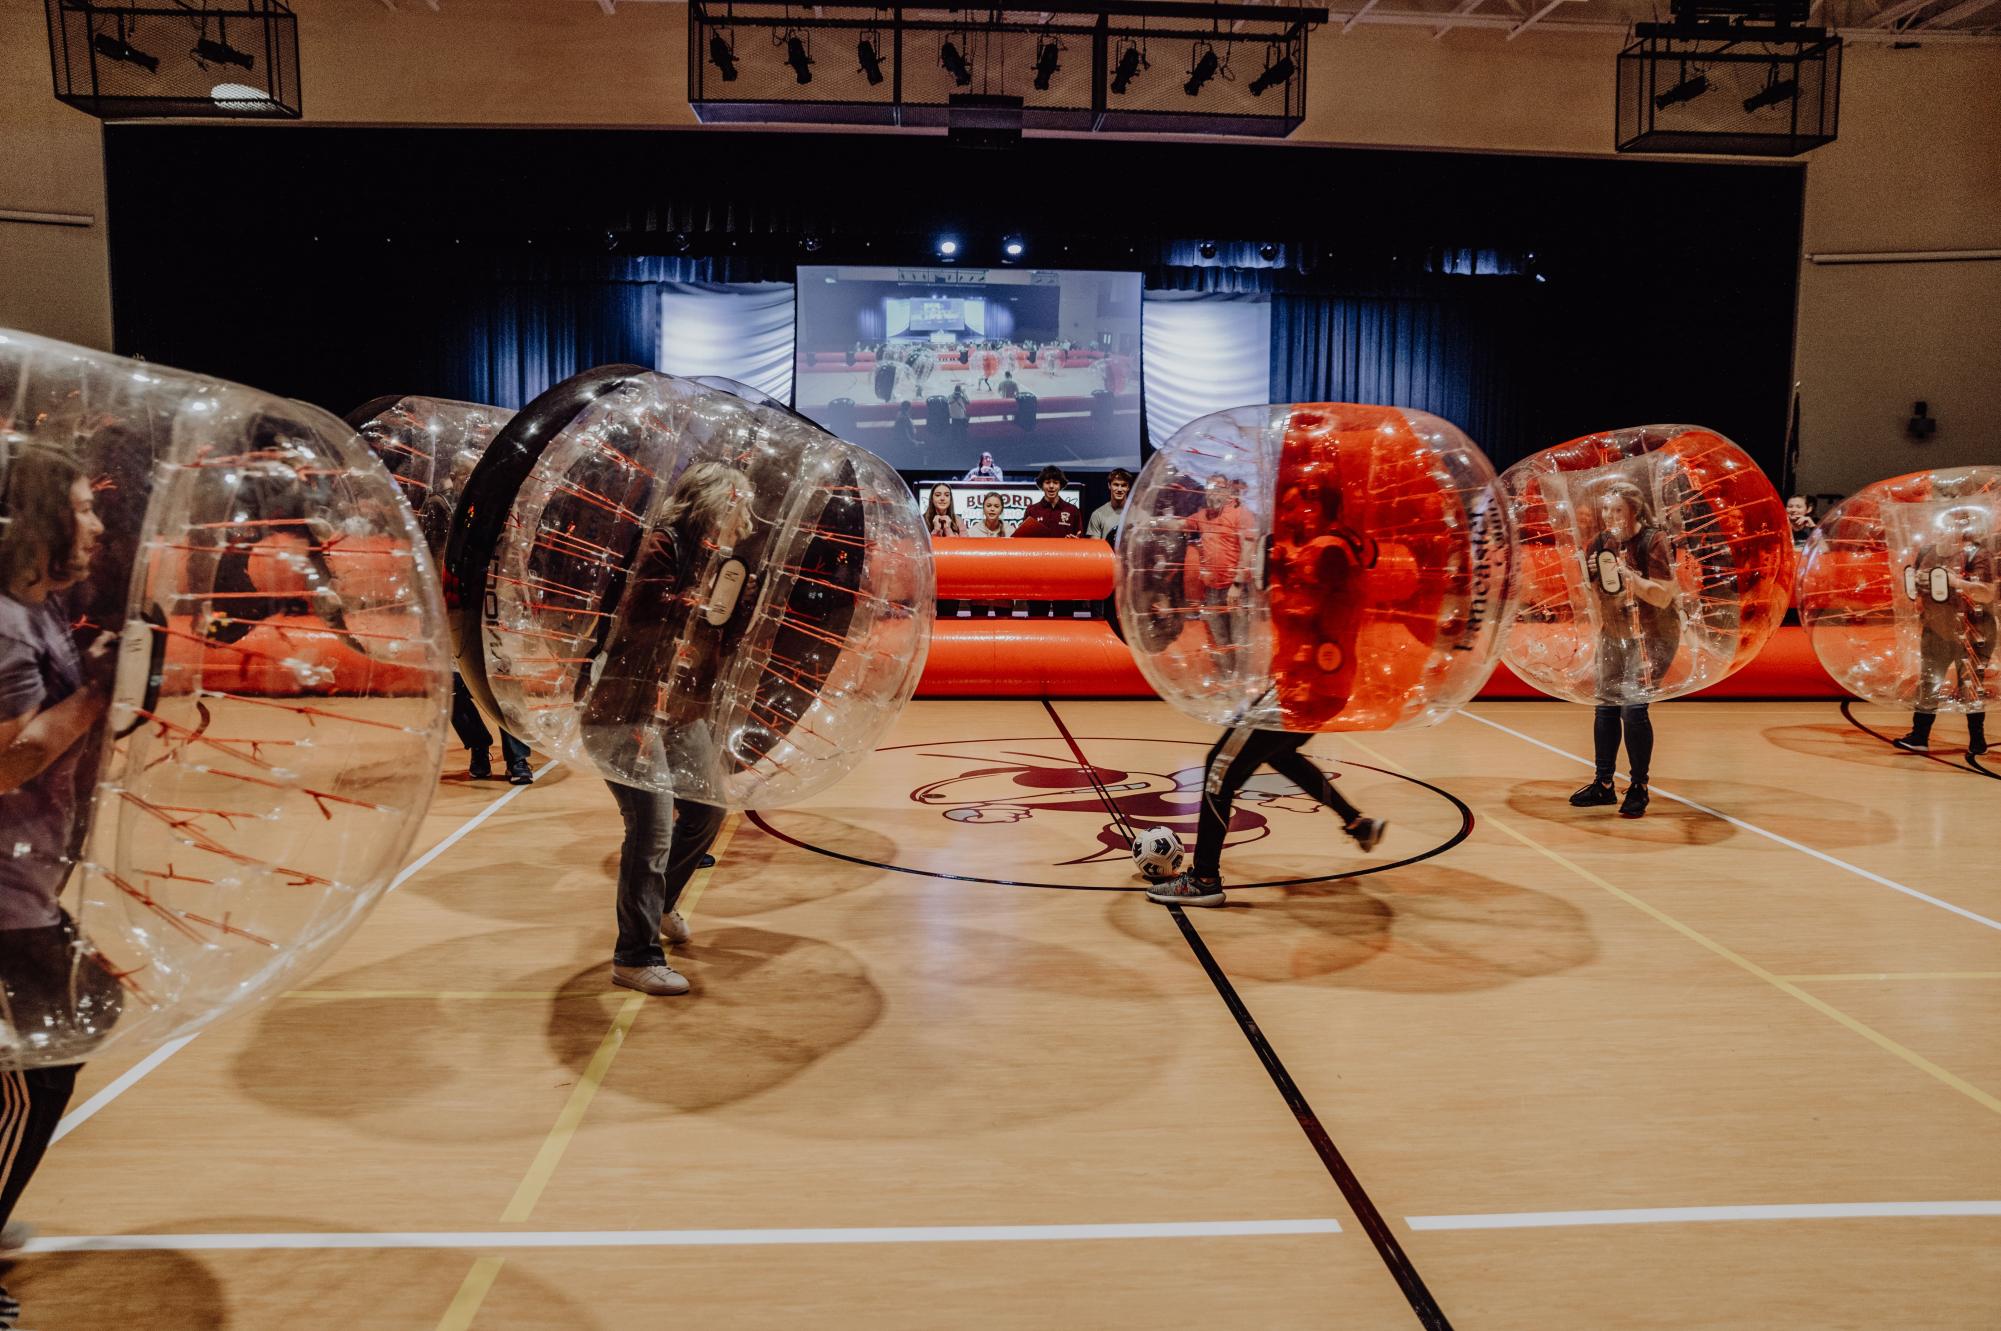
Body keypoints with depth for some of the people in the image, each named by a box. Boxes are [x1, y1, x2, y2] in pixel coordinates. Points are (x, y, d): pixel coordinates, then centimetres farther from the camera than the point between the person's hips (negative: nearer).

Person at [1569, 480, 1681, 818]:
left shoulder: (1654, 541, -15)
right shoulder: (1598, 545, 1)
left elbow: (1664, 597, -21)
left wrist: (1630, 576, -32)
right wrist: (1588, 577, -7)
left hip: (1652, 636, -6)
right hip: (1614, 635, 6)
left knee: (1633, 706, -14)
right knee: (1606, 705, 8)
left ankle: (1638, 789, 0)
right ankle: (1603, 784, 21)